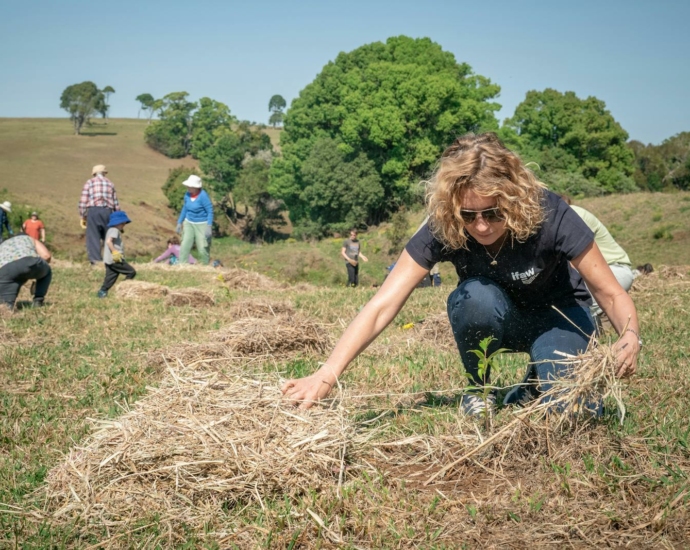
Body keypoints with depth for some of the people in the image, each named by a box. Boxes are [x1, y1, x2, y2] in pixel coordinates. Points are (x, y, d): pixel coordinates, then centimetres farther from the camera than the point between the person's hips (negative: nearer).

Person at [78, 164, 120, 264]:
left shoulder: (89, 183, 9)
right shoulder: (110, 183, 17)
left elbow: (83, 201, 2)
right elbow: (115, 202, 15)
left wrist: (83, 217, 8)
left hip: (93, 211, -2)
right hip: (107, 211, 2)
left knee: (93, 237, -2)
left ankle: (95, 259, -9)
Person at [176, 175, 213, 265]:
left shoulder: (203, 196, -21)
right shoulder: (187, 194, -2)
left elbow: (210, 211, -17)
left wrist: (209, 227, -22)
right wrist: (179, 223, 15)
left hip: (202, 224, -5)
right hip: (189, 223, 5)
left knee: (202, 248, -2)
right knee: (185, 245, -2)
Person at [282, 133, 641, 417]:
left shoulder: (549, 215, -31)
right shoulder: (442, 230, -28)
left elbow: (611, 294, -23)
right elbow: (382, 306, -34)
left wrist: (629, 337, -45)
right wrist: (326, 376, -46)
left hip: (558, 314, -1)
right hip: (493, 320, 2)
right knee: (476, 296, -35)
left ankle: (537, 380, 7)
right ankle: (478, 390, -7)